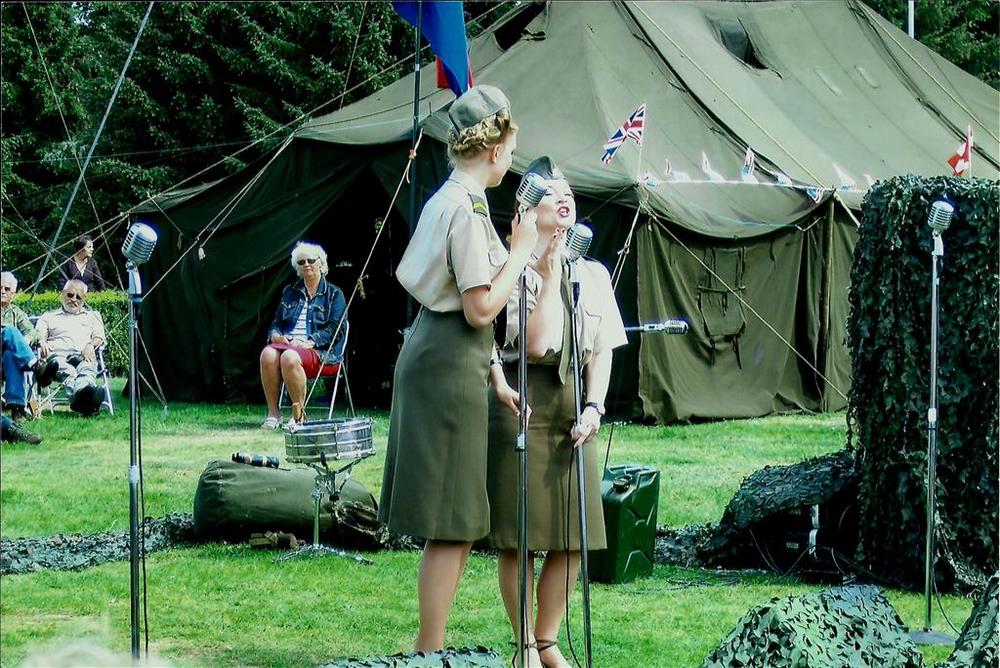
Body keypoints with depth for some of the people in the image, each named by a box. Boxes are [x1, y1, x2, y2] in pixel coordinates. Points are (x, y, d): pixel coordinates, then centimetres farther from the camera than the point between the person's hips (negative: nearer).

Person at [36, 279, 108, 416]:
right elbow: (38, 334, 19)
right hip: (58, 353, -1)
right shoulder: (49, 316, 33)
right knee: (68, 372, -40)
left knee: (87, 369, -40)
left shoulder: (93, 316, 35)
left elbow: (100, 338, 21)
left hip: (84, 355, 1)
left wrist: (90, 345, -2)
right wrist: (42, 342, -6)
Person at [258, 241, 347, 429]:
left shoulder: (333, 294, 10)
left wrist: (310, 342, -15)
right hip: (287, 342, 4)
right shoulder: (290, 292, 25)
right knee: (268, 354, -32)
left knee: (290, 357, -38)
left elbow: (336, 328, -1)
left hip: (320, 351, -4)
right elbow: (276, 321, 24)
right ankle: (273, 413, -27)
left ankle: (298, 415, -27)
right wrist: (275, 335, -1)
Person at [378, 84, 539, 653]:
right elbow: (480, 309, -18)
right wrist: (522, 251, -9)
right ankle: (431, 652, -1)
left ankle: (430, 646, 20)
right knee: (453, 525, -5)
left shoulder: (447, 200, 15)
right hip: (451, 366, -10)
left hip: (432, 355, 10)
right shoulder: (468, 209, -16)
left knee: (459, 520, 15)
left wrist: (495, 376, 19)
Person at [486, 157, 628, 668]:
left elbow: (603, 349, 10)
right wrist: (551, 276, -15)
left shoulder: (593, 274, 11)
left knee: (574, 535, 5)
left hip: (575, 408, 5)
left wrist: (594, 406, -4)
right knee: (520, 535, -2)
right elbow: (537, 343, -16)